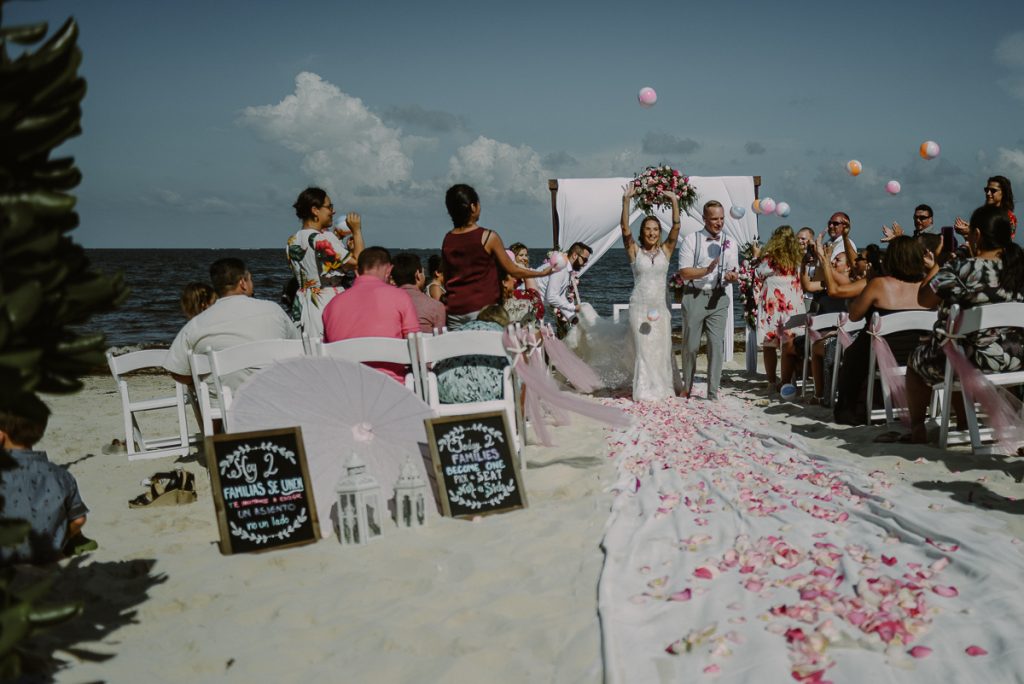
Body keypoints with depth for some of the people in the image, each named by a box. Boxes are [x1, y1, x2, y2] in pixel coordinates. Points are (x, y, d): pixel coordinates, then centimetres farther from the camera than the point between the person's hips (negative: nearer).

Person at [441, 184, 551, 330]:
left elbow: (446, 279, 13)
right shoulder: (489, 237, -8)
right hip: (483, 309, -4)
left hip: (454, 311, 4)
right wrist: (543, 272, 14)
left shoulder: (447, 240, 5)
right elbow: (512, 270, 1)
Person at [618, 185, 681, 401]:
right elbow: (624, 228, -13)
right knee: (644, 349, 0)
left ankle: (663, 388, 19)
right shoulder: (634, 251, 0)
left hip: (660, 306, 2)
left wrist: (674, 201, -18)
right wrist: (626, 201, -24)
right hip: (640, 306, -2)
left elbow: (676, 227, -7)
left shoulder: (666, 250, 5)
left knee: (662, 348, 6)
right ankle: (646, 391, 8)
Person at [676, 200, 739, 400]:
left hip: (718, 299, 3)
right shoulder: (691, 240, -3)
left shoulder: (729, 244, 9)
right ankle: (687, 387, 25)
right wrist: (707, 270, -23)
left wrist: (732, 276, -15)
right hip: (694, 297, -2)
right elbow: (684, 272, -9)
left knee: (717, 345, -3)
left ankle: (713, 393, 2)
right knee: (691, 345, 6)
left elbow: (735, 275, 9)